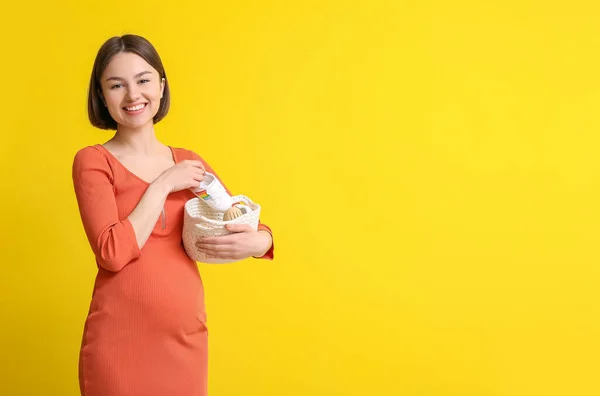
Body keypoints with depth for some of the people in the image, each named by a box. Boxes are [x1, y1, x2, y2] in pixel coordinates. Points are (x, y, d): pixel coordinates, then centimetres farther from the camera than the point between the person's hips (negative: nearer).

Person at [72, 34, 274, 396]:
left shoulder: (189, 164, 8)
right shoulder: (92, 161, -4)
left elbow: (252, 228, 9)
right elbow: (113, 252, -17)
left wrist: (257, 242, -13)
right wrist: (163, 185, -12)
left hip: (188, 338, 4)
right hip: (119, 341, -4)